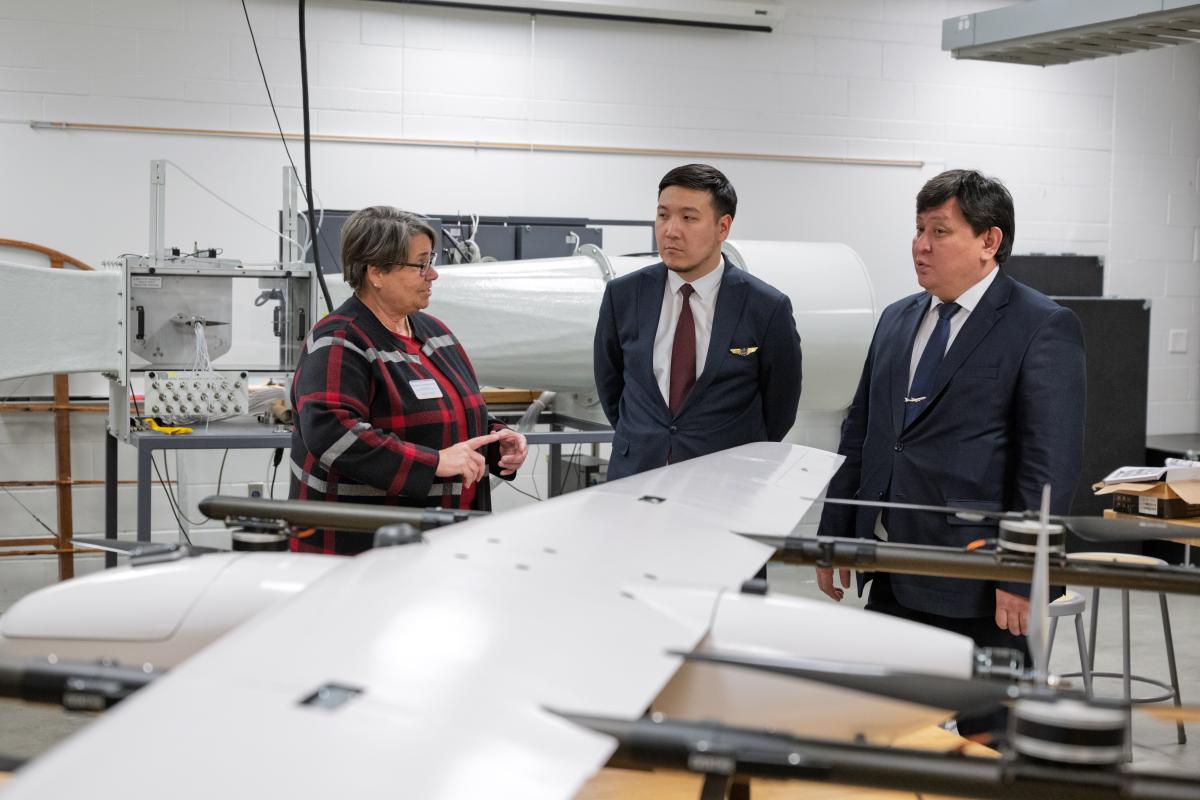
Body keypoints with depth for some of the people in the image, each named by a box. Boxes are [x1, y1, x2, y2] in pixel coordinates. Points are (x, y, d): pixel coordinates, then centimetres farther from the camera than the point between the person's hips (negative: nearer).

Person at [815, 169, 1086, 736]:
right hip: (893, 578, 7)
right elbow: (859, 435, 18)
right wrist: (834, 535, 14)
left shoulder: (1044, 328, -8)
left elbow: (1051, 464, -13)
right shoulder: (897, 320, 14)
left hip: (980, 588, -6)